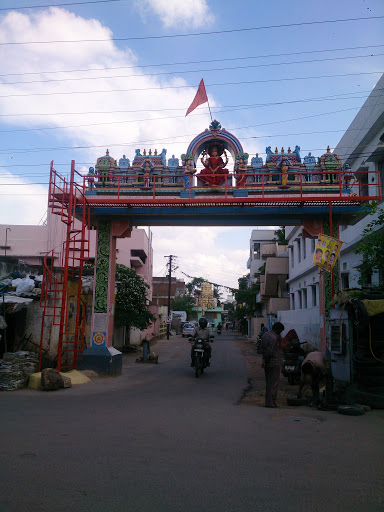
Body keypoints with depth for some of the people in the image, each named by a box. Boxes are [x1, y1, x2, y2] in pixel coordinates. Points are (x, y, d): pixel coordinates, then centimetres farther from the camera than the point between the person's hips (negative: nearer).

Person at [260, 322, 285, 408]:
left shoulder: (265, 335, 9)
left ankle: (268, 401, 19)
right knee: (274, 383, -1)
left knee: (268, 382, 14)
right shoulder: (273, 338, -20)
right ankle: (270, 402, 1)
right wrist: (266, 361, -12)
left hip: (267, 363, 9)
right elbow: (269, 351, -23)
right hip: (274, 363, -9)